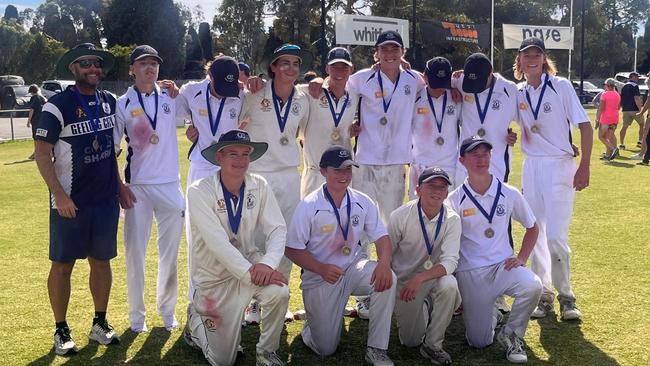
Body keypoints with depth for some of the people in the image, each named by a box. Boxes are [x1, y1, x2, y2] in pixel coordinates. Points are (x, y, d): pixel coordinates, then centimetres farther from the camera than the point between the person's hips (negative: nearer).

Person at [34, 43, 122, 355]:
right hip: (70, 201, -5)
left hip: (106, 199, 5)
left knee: (101, 260, 12)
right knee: (62, 265, 4)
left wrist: (118, 182, 12)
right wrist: (59, 194, -18)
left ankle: (100, 324, 24)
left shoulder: (109, 101, 7)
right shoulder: (58, 106, -11)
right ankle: (61, 330, 16)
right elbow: (42, 152, -12)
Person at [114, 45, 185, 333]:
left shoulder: (172, 97, 5)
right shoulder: (122, 104, -1)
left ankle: (167, 309, 25)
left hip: (170, 184, 2)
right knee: (135, 252, 4)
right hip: (138, 187, -2)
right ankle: (136, 315, 18)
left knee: (170, 251, 9)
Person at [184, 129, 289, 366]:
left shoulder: (259, 186, -7)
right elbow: (217, 242, -27)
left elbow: (277, 229, -14)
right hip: (215, 276, -3)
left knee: (279, 292, -30)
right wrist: (249, 274, -34)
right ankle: (196, 318, 32)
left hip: (249, 263, 3)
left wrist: (268, 263, -32)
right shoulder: (199, 191, -19)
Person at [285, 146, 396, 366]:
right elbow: (292, 249, -13)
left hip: (354, 268, 3)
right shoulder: (308, 206, -14)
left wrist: (384, 263, -27)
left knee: (387, 278, -29)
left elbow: (381, 237, -4)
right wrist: (322, 269, -29)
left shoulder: (362, 202, -3)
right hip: (320, 277, -3)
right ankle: (313, 323, 35)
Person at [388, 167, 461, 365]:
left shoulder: (452, 219, -14)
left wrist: (420, 279, -38)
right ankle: (425, 309, 36)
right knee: (410, 341, 1)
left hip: (435, 276, 0)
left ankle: (433, 345, -15)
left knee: (449, 285, -36)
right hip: (404, 280, 0)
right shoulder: (400, 216, -16)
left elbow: (450, 261, -24)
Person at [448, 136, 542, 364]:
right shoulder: (454, 200, -4)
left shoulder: (509, 194, 1)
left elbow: (532, 228, 15)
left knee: (533, 286, -32)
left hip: (504, 266, 1)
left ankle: (511, 335, -4)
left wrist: (522, 258, -1)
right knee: (479, 342, -5)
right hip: (470, 272, -1)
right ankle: (491, 316, 32)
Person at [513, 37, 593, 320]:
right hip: (531, 168, 5)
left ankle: (566, 296, 9)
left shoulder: (561, 86, -5)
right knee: (535, 235, 8)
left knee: (556, 236, -10)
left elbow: (585, 126, -6)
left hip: (560, 166, -4)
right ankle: (543, 295, 21)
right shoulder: (517, 93, 7)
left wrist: (584, 167, -13)